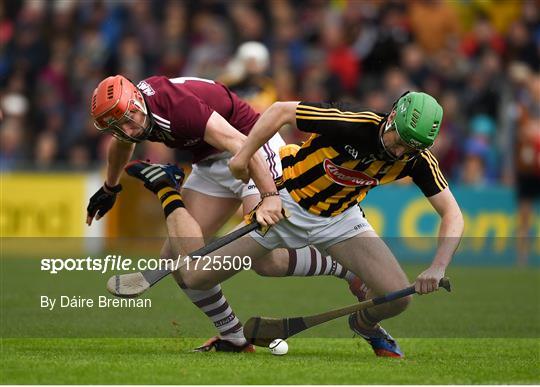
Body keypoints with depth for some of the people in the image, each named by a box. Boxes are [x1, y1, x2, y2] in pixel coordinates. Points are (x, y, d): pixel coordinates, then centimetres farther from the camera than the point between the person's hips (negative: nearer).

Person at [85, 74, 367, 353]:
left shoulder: (177, 107, -33)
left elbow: (241, 146, -36)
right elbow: (122, 144, 21)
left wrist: (269, 197, -43)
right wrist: (110, 189, 38)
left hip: (255, 153, -9)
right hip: (211, 164, 9)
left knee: (266, 259, -22)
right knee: (178, 256, -1)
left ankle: (349, 271, 0)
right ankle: (233, 338, 9)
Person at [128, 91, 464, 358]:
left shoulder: (417, 159, -18)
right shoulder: (353, 124, -31)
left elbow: (452, 213, -15)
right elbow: (281, 111, -22)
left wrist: (438, 267, -29)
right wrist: (243, 157, -17)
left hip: (340, 219, 4)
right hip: (288, 207, -4)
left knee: (398, 297, -13)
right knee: (194, 278, -9)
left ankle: (364, 323, 23)